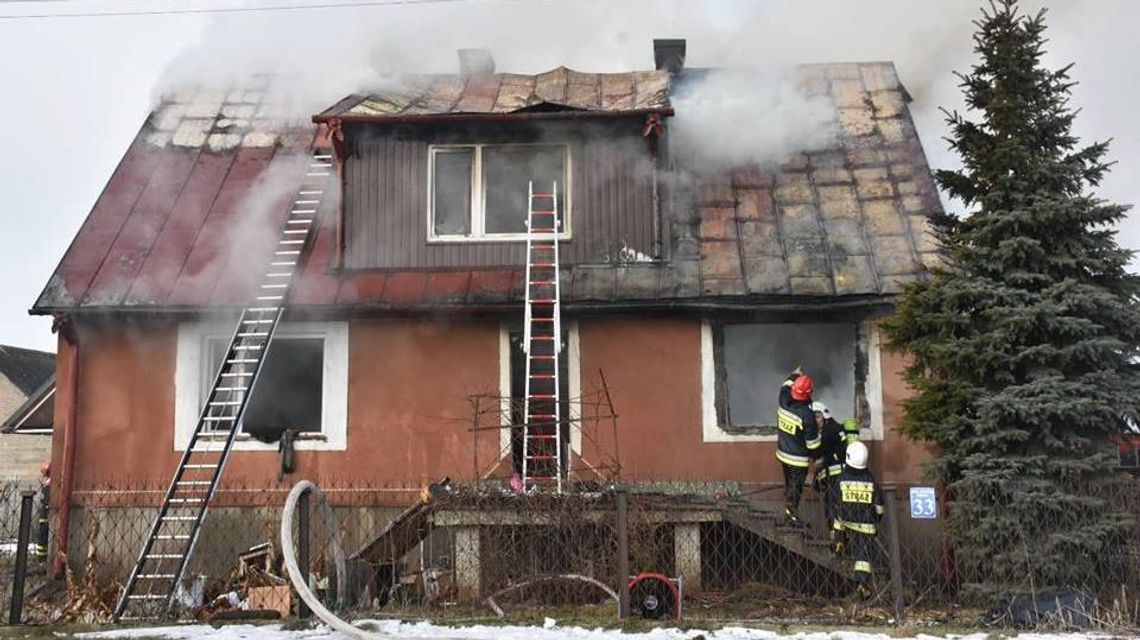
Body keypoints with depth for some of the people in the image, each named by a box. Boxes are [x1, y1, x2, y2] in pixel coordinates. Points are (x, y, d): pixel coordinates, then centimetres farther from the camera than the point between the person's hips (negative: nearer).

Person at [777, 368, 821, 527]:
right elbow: (812, 441, -19)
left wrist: (794, 375, 31)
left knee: (789, 483, 23)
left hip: (783, 453, 7)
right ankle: (792, 515, 22)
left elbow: (785, 387, 16)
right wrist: (816, 457, -3)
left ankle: (788, 510, 37)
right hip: (799, 459, -7)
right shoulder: (806, 414, -28)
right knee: (796, 486, 9)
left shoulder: (784, 402, -11)